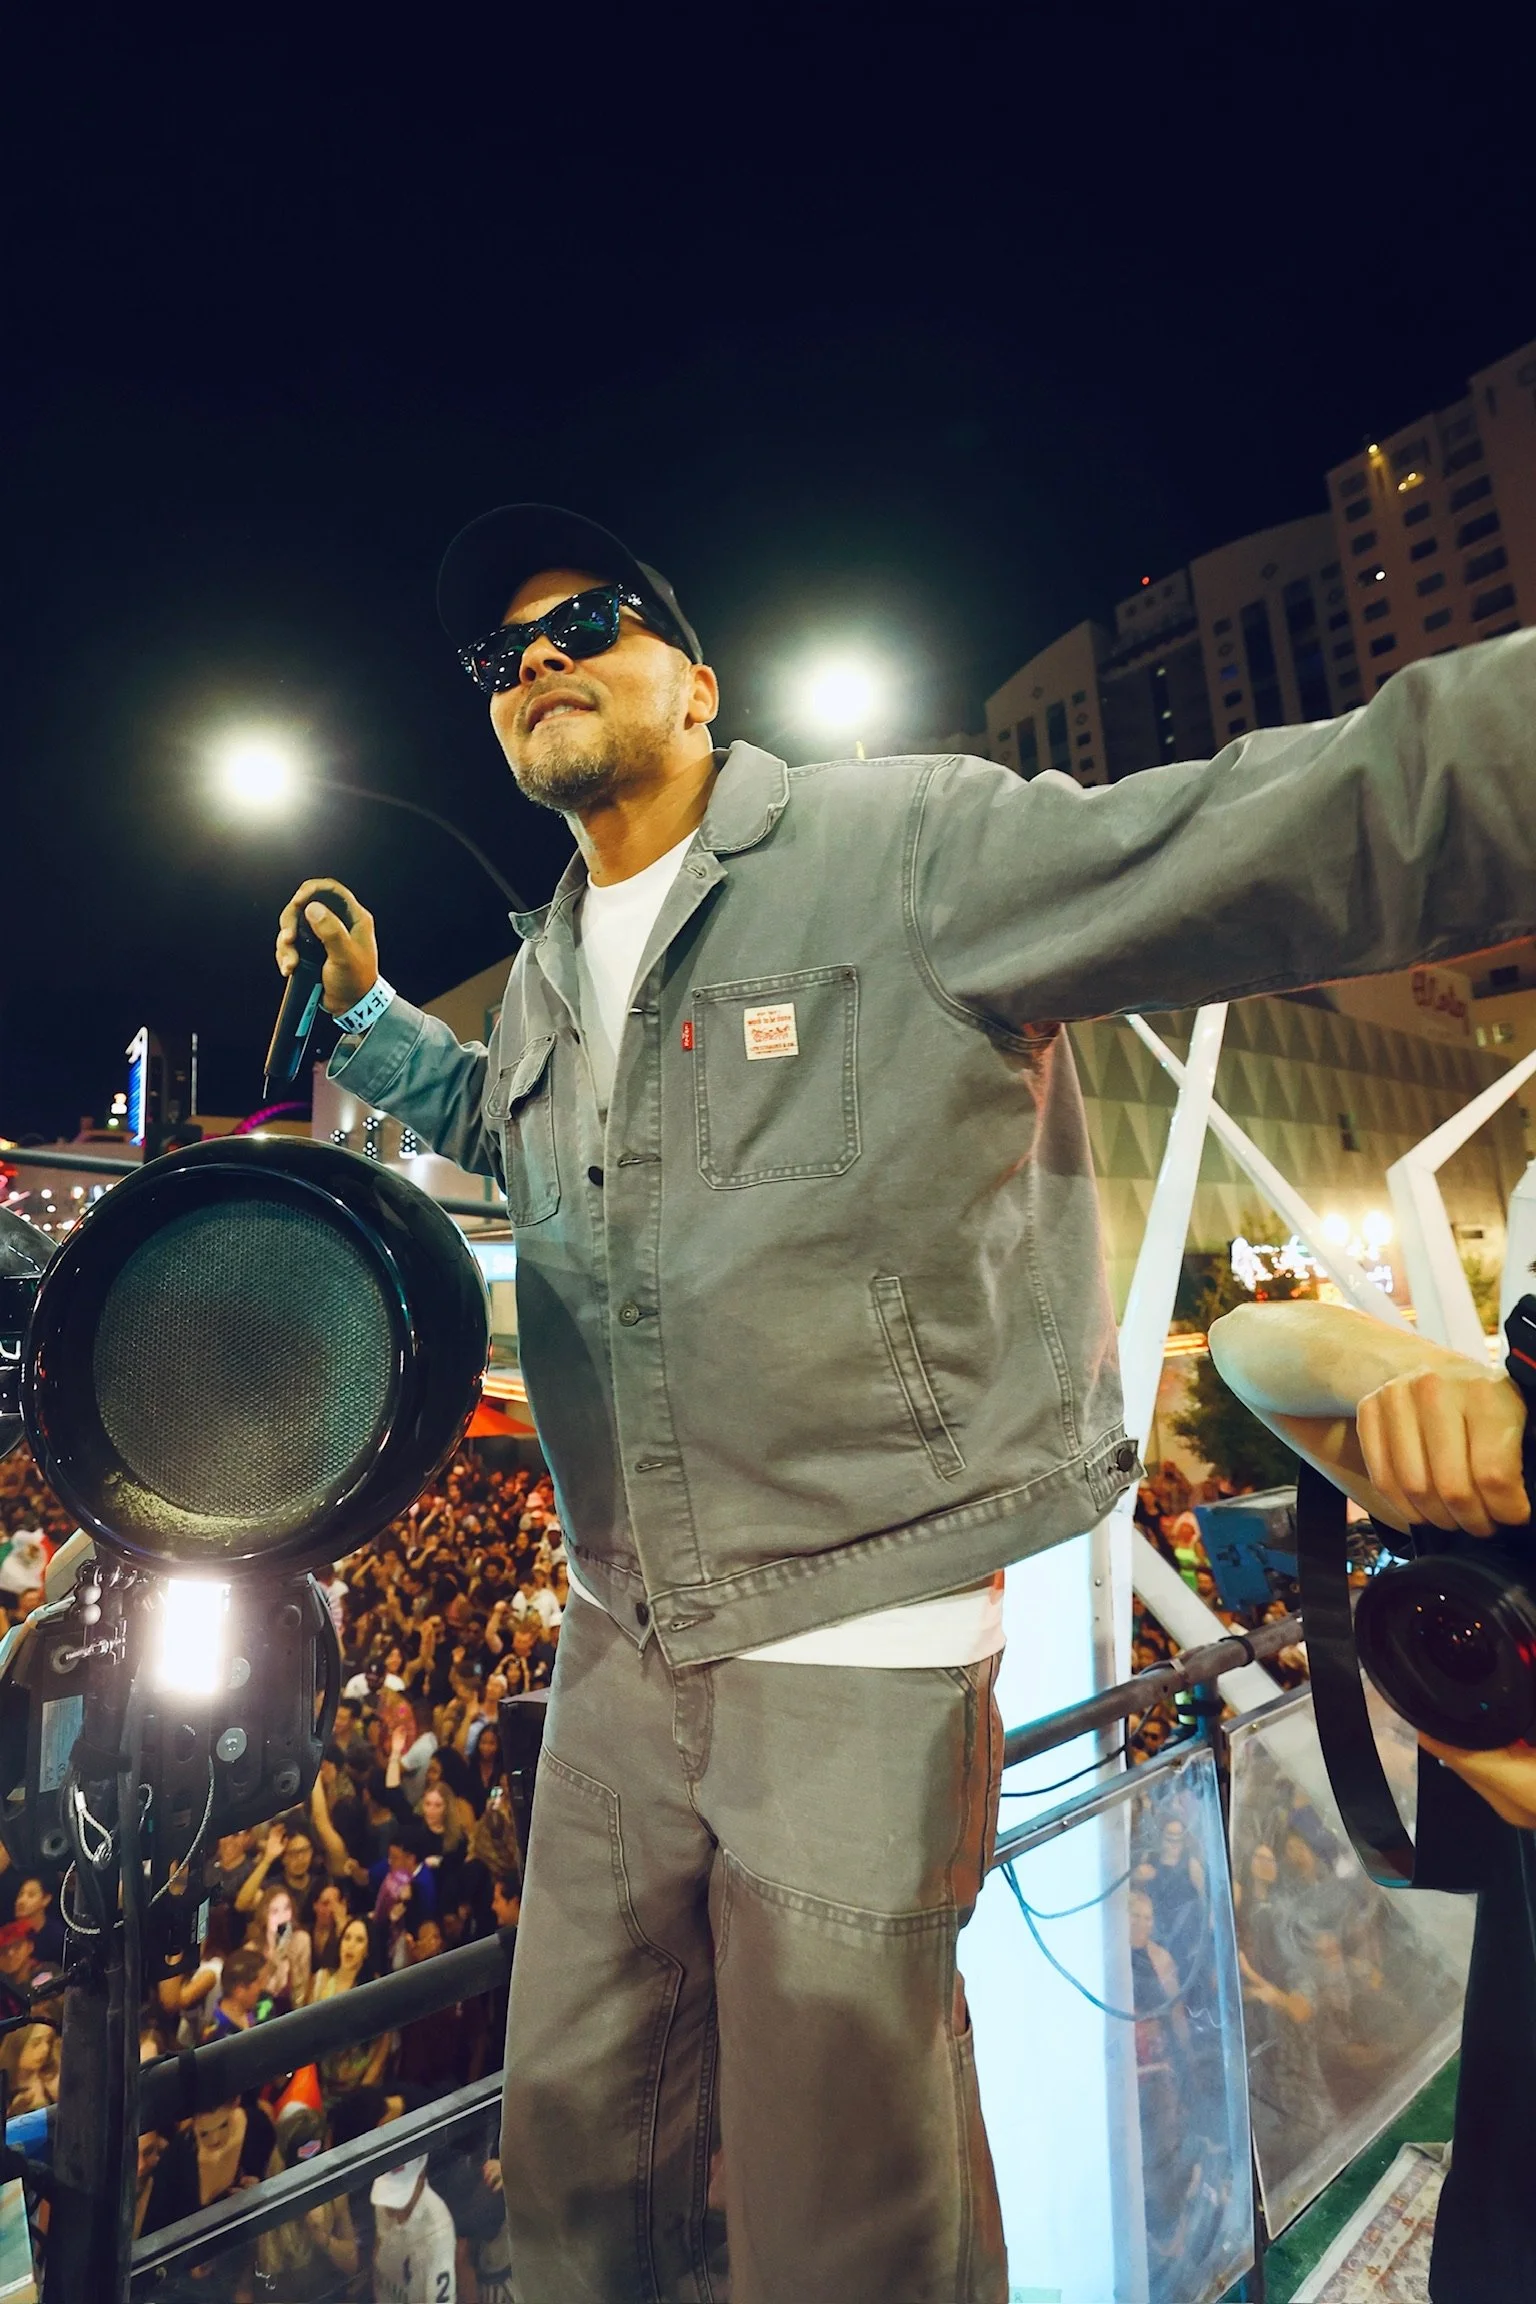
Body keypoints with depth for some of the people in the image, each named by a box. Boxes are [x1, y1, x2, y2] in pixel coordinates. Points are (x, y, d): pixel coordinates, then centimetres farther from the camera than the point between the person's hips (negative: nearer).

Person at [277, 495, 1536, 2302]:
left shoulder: (915, 849, -12)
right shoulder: (543, 975, 11)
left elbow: (1333, 820, -21)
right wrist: (363, 1008, 24)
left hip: (859, 1654, -6)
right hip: (620, 1637, 7)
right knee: (573, 2148, 25)